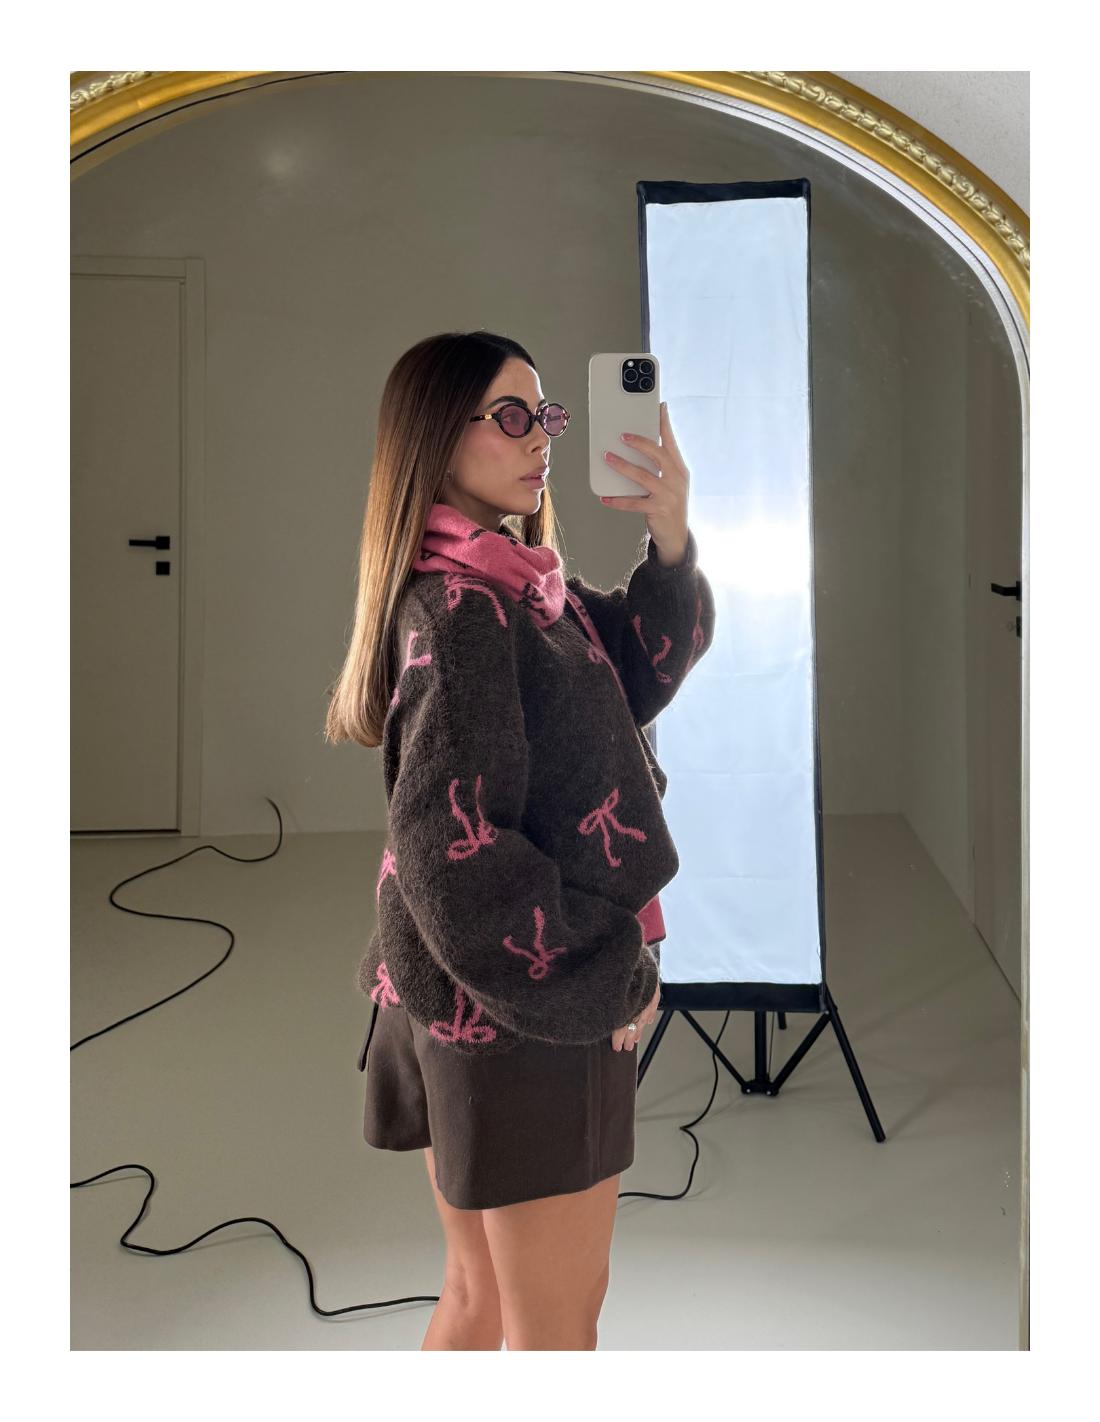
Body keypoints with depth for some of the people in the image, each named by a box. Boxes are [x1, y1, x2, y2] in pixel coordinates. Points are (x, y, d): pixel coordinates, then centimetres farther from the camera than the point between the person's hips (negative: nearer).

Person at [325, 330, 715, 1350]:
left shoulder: (518, 586, 8)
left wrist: (671, 539, -10)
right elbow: (451, 843, -25)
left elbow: (640, 671, 6)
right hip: (534, 1013, -9)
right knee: (559, 1317, 7)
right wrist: (607, 983, -16)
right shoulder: (459, 608, -20)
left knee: (481, 1292, 23)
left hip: (474, 1001, 9)